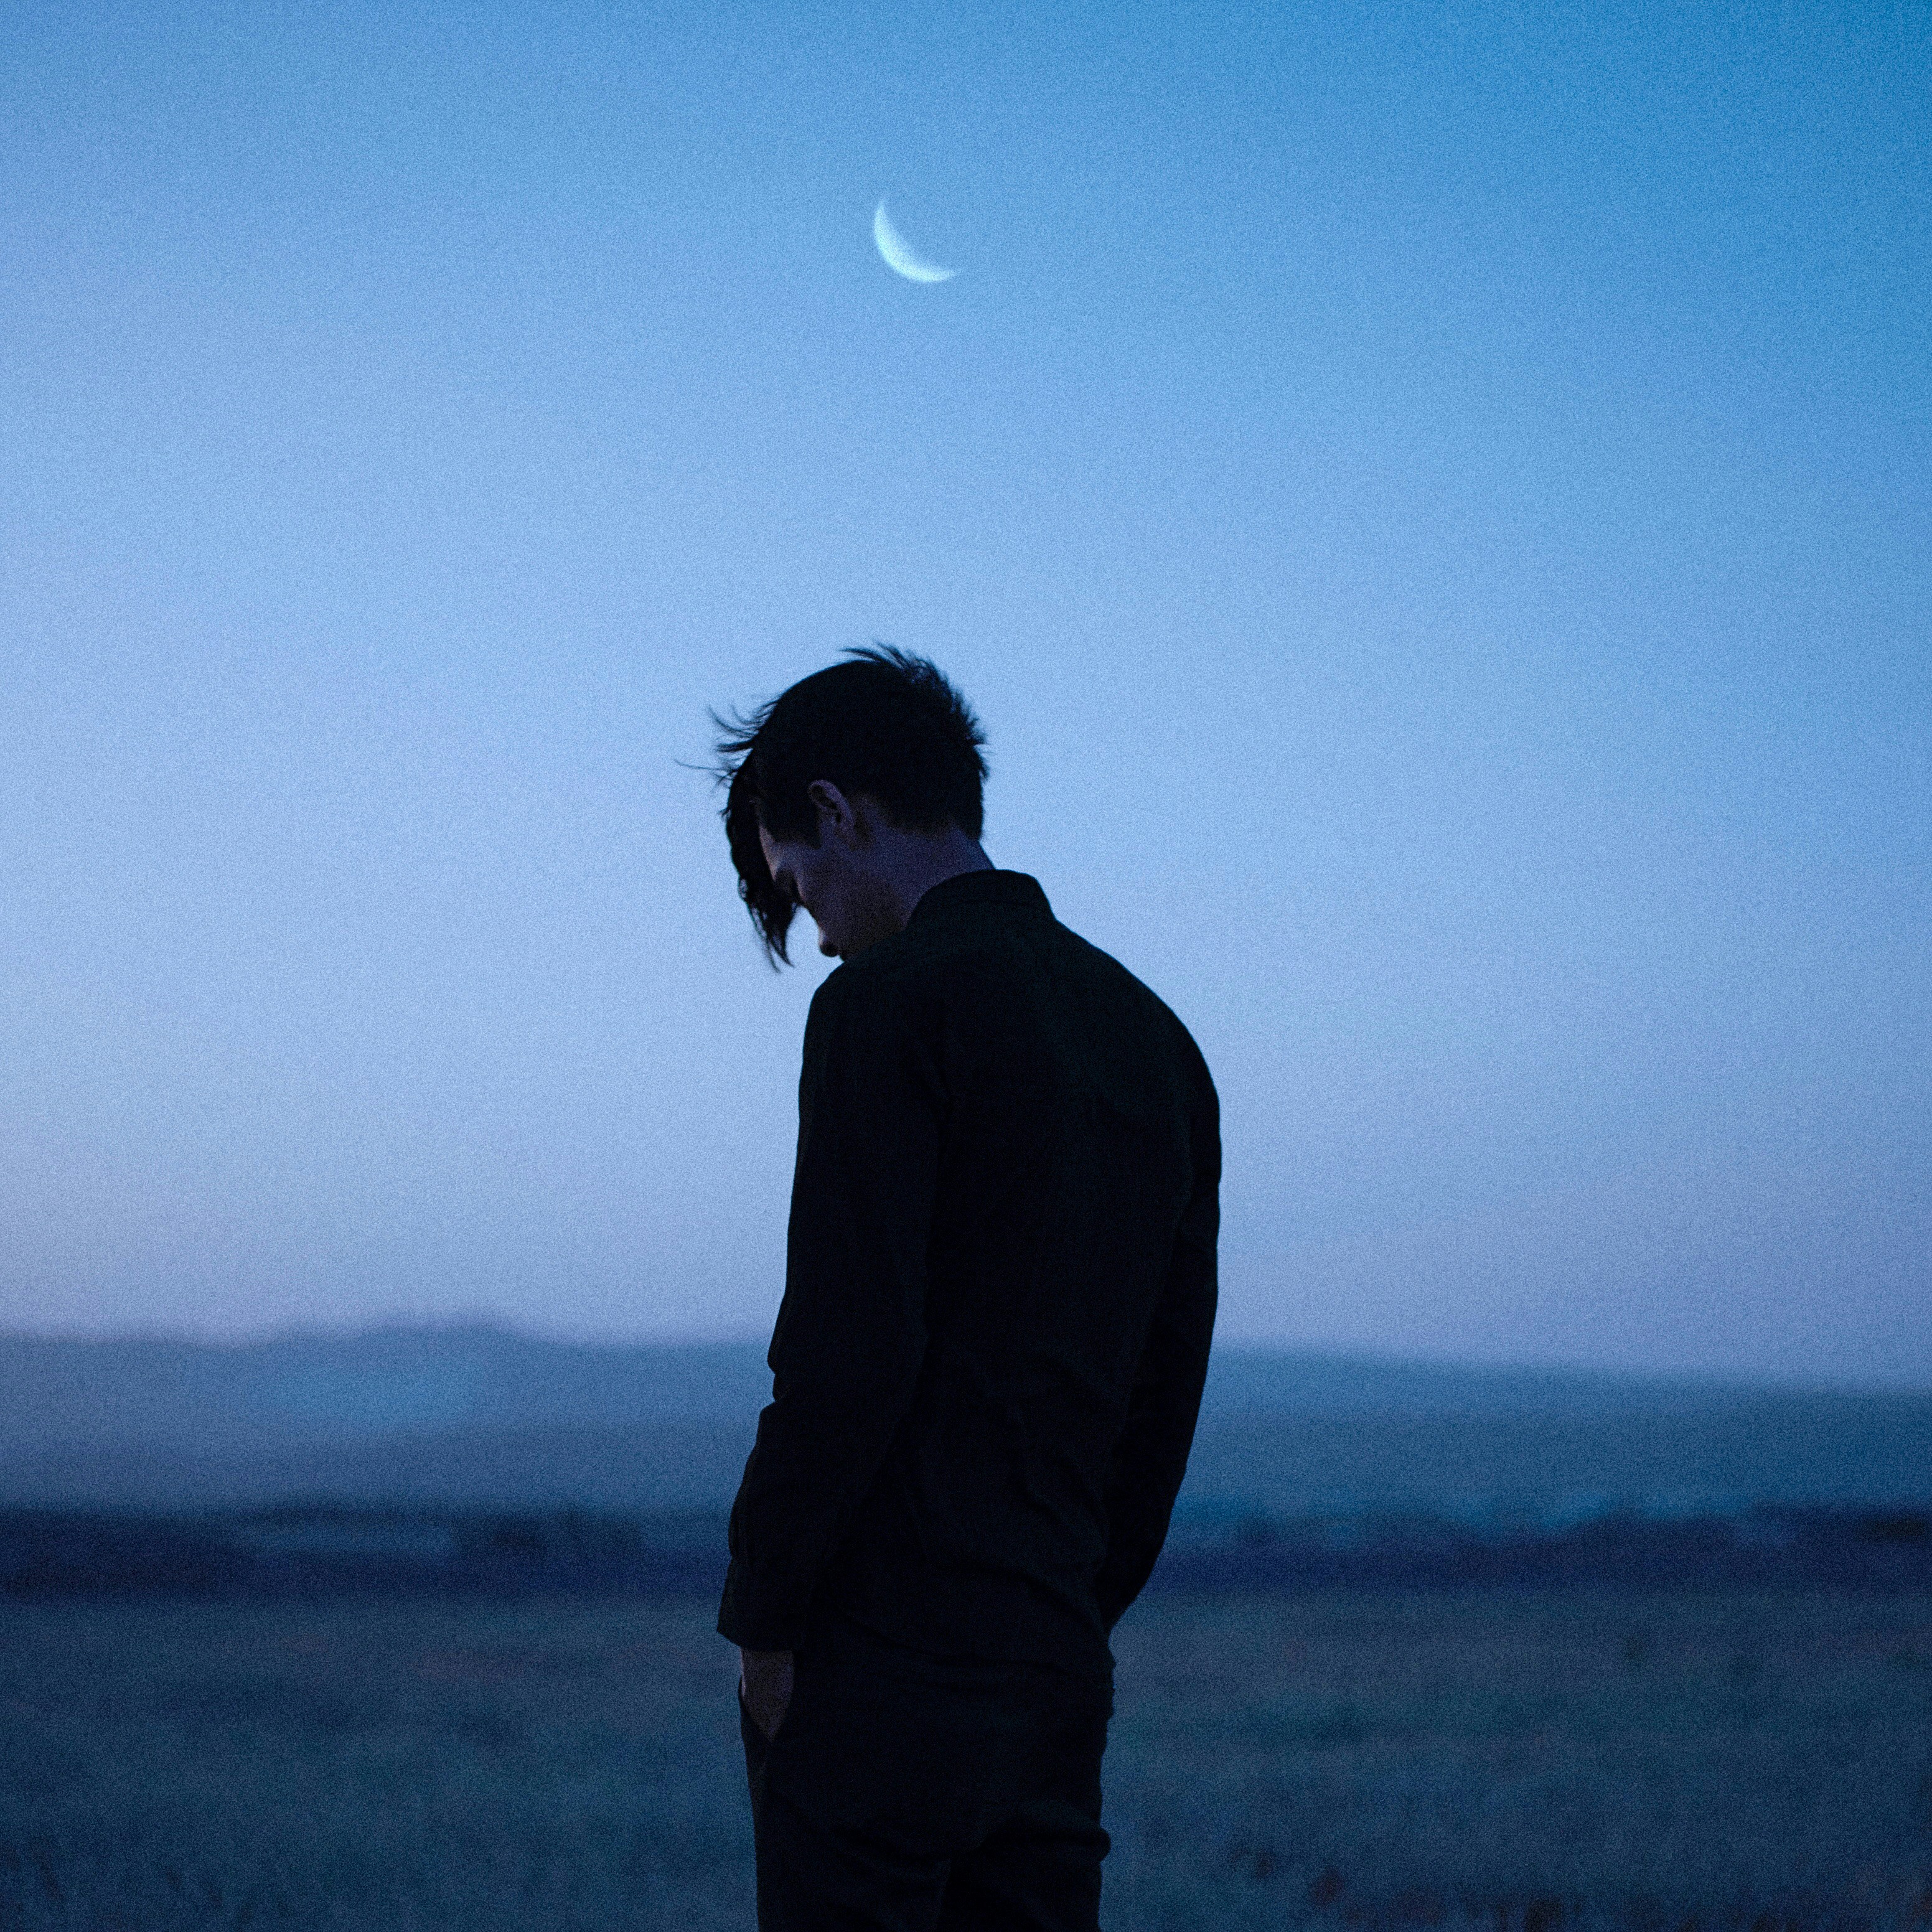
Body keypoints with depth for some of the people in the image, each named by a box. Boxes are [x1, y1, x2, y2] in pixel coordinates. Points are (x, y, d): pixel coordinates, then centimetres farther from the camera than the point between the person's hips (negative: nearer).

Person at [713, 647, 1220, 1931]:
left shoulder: (891, 1004, -10)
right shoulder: (1155, 1036, 14)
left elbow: (847, 1351, -17)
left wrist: (764, 1617, -8)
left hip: (886, 1656, -8)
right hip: (1056, 1661, 8)